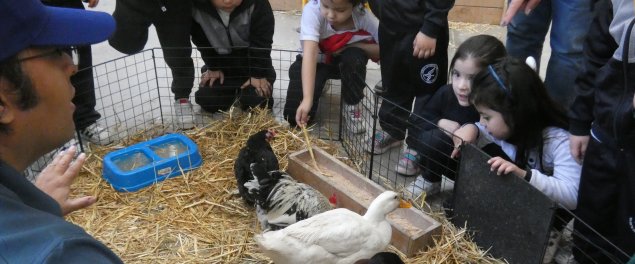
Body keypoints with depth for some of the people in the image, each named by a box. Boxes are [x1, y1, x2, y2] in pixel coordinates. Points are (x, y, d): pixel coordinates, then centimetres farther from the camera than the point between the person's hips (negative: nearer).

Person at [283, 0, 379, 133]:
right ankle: (318, 86, 14)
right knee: (295, 117, -18)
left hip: (347, 63, 1)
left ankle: (352, 105, -7)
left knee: (354, 58, -35)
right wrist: (307, 98, -51)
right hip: (317, 62, -1)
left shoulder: (363, 15, -25)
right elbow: (310, 54, -41)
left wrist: (353, 45, -31)